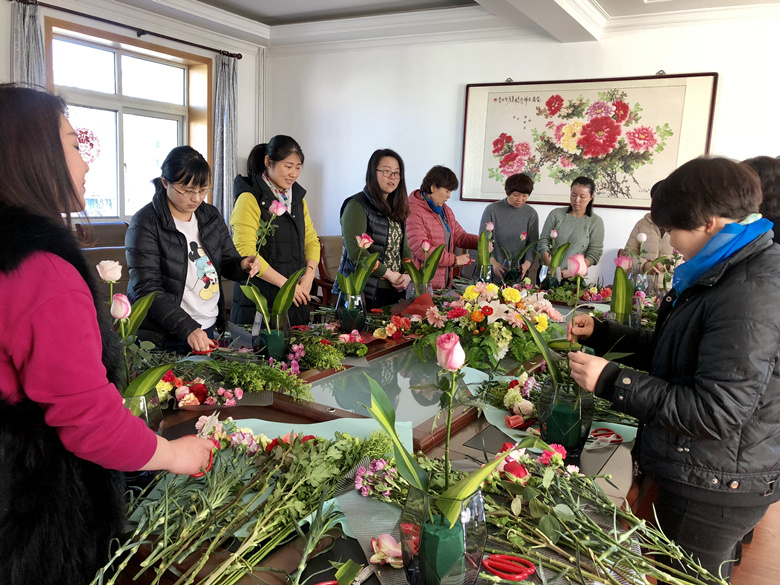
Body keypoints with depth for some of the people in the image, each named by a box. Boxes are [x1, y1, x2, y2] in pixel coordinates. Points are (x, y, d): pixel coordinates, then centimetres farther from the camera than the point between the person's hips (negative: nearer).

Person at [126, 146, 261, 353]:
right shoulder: (145, 223, -12)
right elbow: (147, 289, -18)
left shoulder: (211, 216, 6)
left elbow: (228, 262, 12)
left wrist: (242, 265, -13)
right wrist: (188, 328, -28)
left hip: (208, 329, 5)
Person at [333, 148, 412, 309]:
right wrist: (389, 274, -14)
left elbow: (403, 246, 15)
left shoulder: (396, 208, 14)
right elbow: (355, 252, -18)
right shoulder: (357, 205, -10)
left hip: (394, 291, 7)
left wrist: (407, 274, -4)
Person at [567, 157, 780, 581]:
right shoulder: (731, 272, 8)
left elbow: (716, 413, -27)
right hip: (700, 476, 9)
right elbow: (671, 352, 15)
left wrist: (611, 382, -25)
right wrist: (599, 333, 9)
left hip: (712, 492, -9)